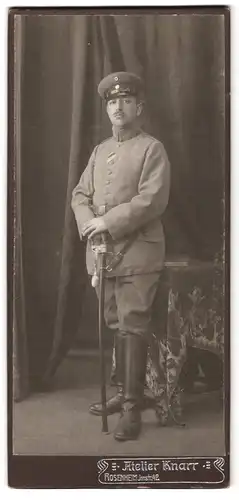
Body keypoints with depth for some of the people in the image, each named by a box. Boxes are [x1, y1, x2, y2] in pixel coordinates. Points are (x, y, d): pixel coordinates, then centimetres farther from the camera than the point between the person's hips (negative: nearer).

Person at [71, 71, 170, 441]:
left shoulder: (152, 149, -2)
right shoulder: (100, 151, 18)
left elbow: (153, 199, -15)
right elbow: (80, 195, 14)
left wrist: (109, 222, -18)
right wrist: (88, 223, -7)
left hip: (137, 252, -6)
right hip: (102, 252, 6)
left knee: (133, 327, -5)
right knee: (116, 326, 14)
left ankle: (132, 407, 2)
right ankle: (123, 391, 27)